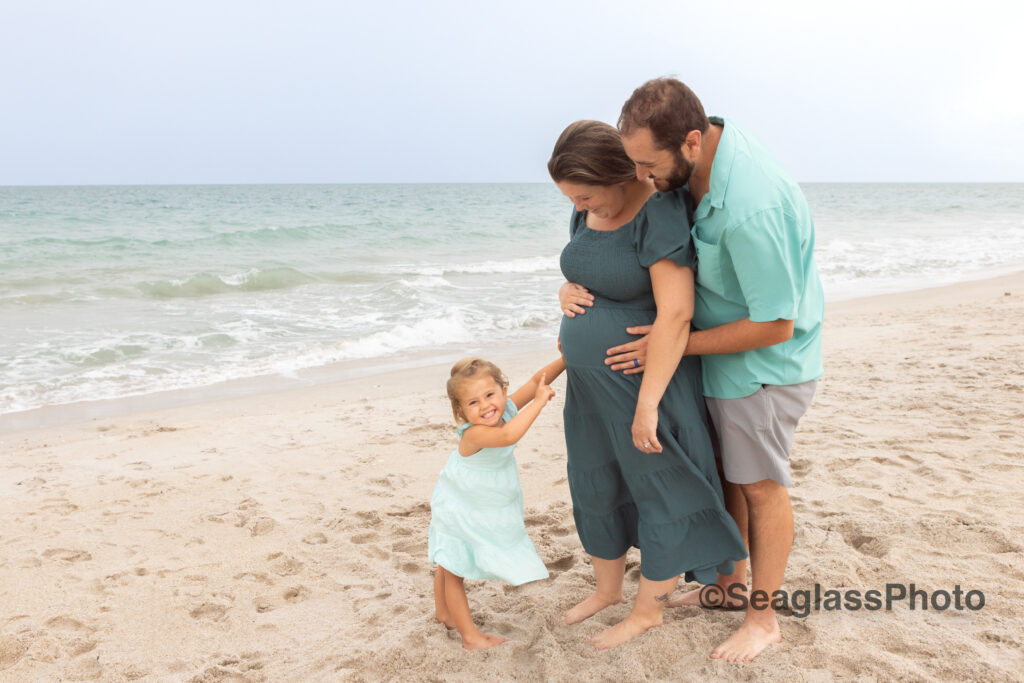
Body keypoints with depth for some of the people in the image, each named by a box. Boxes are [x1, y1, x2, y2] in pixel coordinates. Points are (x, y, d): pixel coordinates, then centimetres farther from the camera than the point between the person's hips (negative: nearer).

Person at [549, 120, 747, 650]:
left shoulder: (658, 211, -23)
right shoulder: (588, 212, 3)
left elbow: (676, 312, -27)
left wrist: (648, 402, -26)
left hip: (647, 381, -8)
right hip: (593, 384, 9)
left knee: (660, 492, 9)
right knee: (595, 486, 18)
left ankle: (649, 610, 27)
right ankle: (608, 588, 39)